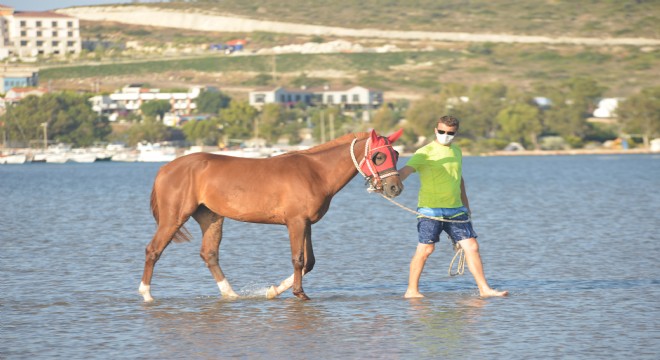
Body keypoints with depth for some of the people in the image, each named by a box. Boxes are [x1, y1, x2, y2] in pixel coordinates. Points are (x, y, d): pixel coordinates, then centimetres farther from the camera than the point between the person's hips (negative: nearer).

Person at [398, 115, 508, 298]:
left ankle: (484, 289, 6)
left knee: (471, 246, 1)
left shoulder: (457, 152, 14)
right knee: (425, 249, -4)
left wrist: (466, 206, 29)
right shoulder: (426, 152, -7)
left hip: (455, 209, 6)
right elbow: (406, 170, -22)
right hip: (430, 209, -6)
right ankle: (411, 291, 8)